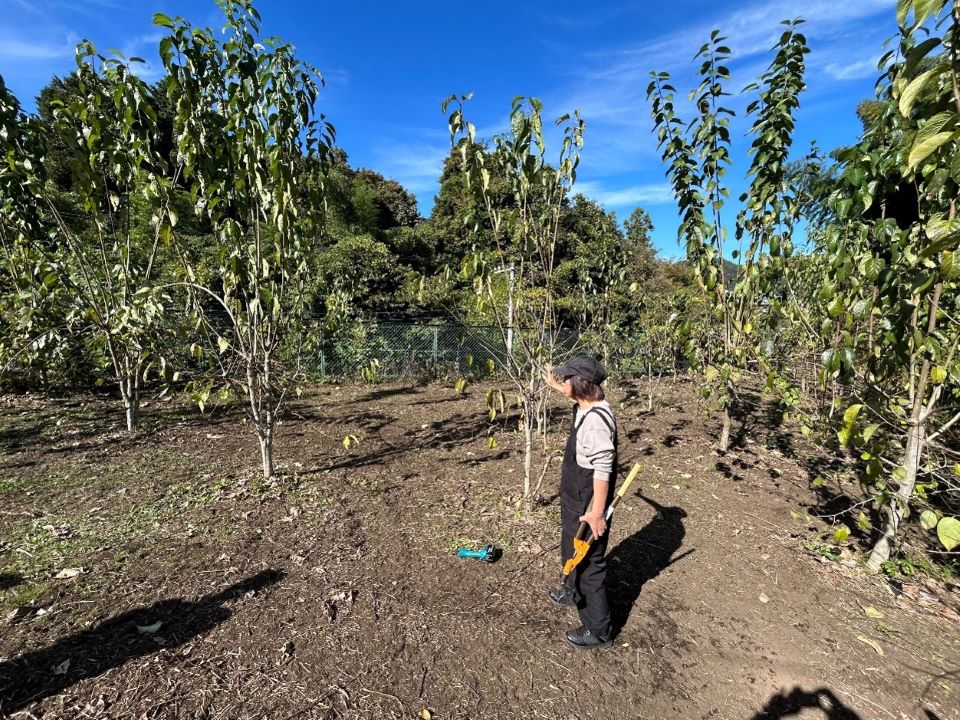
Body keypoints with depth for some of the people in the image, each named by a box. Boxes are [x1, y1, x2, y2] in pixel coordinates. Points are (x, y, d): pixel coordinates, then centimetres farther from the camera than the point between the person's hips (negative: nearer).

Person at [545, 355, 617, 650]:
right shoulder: (584, 407, -1)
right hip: (574, 499, 10)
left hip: (588, 506, -10)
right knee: (571, 549, 29)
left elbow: (603, 469, -29)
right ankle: (574, 593, 54)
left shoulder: (596, 418, -30)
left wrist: (596, 513, -25)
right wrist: (555, 384, 36)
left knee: (589, 562, 7)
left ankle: (598, 630, 27)